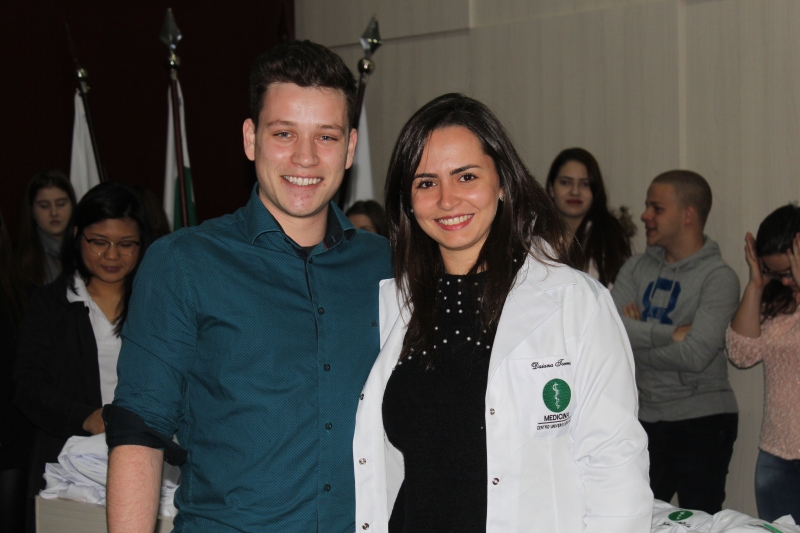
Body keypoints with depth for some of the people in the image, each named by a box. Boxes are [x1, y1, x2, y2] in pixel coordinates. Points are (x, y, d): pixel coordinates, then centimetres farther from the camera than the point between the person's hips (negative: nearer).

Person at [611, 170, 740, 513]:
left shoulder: (719, 278, -9)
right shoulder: (636, 269, 7)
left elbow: (695, 355, -20)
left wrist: (637, 336, -10)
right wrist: (672, 333, -16)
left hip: (702, 421, -5)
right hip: (645, 418, 5)